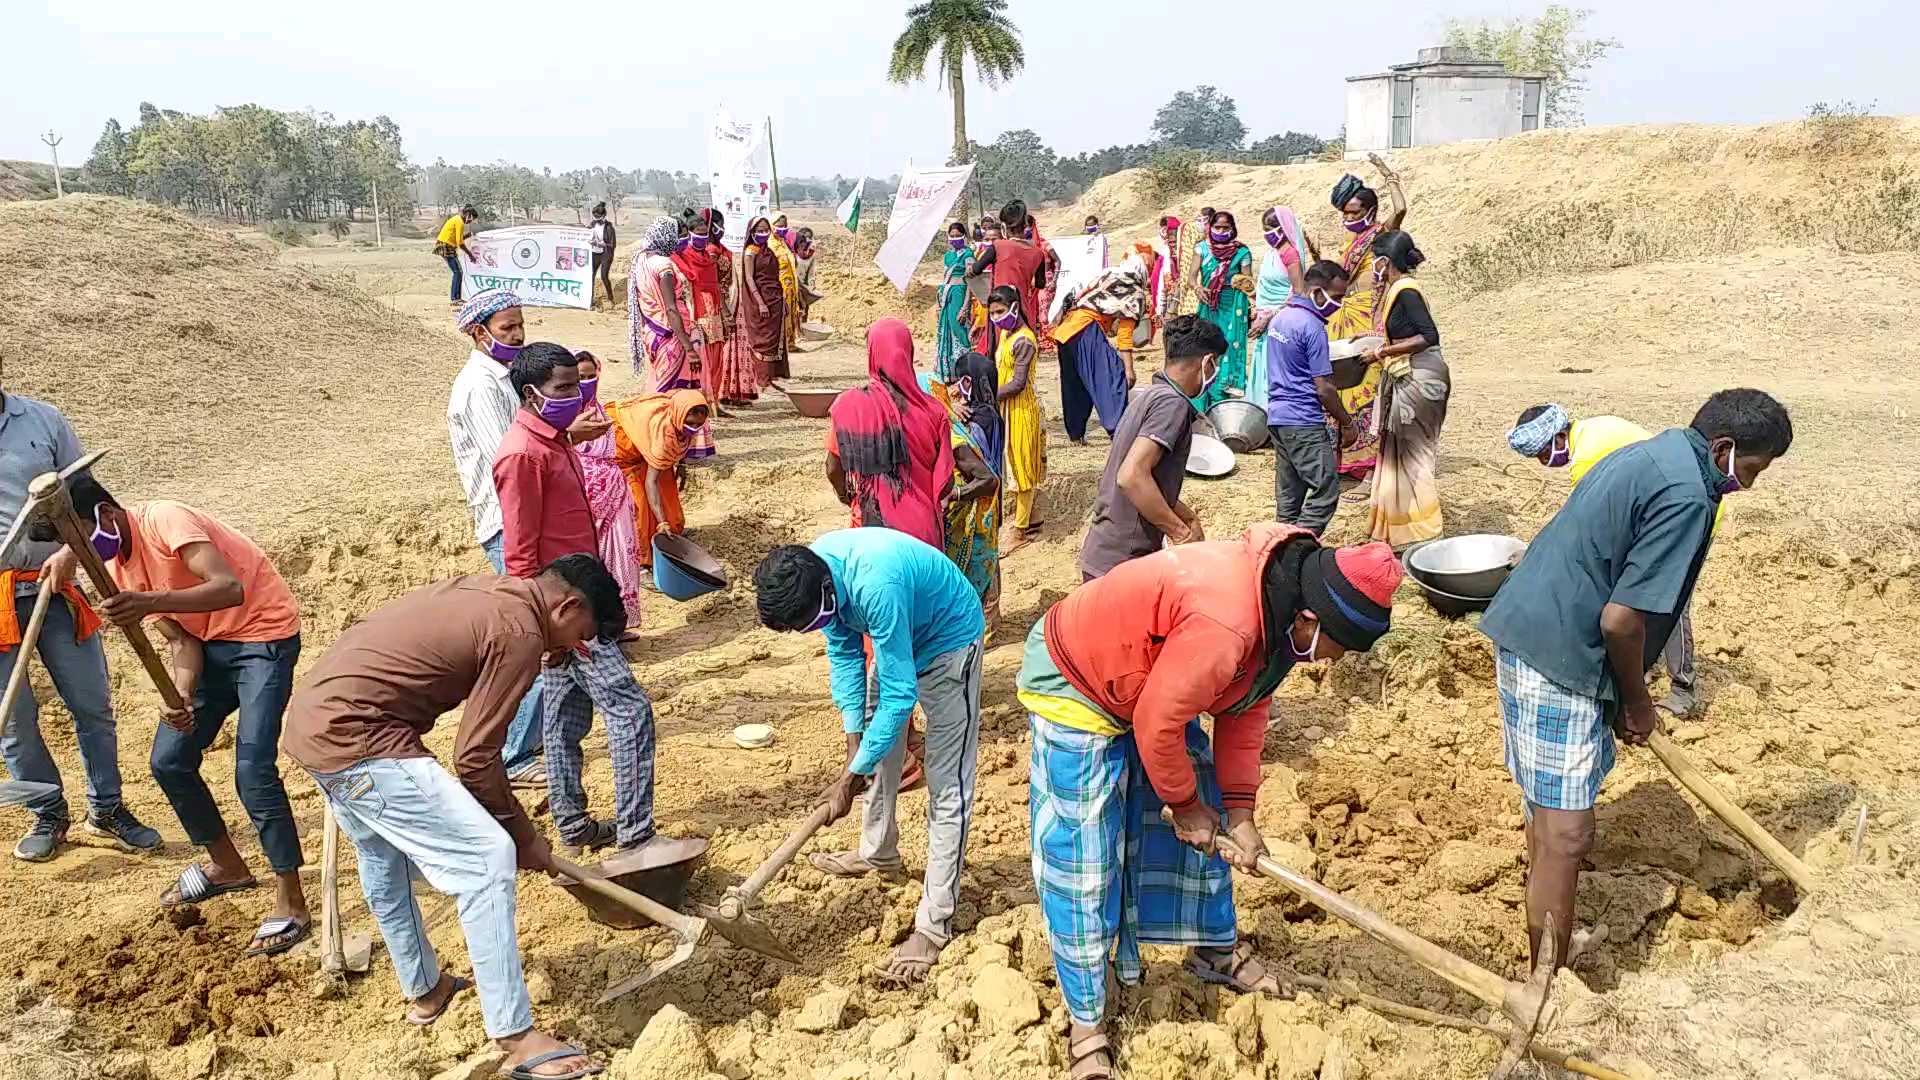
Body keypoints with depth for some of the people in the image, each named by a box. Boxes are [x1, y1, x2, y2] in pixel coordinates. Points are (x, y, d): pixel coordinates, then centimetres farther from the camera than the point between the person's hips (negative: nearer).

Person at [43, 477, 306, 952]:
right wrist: (182, 698, -19)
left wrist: (150, 602, -50)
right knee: (169, 760, 10)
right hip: (211, 643, 9)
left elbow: (230, 588, -37)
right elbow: (182, 640, 0)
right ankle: (227, 866, 31)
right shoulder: (116, 566, 3)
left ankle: (291, 906, -7)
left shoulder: (164, 519, -23)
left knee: (253, 770, -17)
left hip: (263, 633, -9)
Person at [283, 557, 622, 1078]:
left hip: (310, 716, 11)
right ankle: (516, 1038, -4)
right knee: (488, 858, -8)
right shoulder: (520, 633, -13)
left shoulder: (481, 592, 13)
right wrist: (523, 832, 1)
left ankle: (425, 990, 47)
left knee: (385, 859, 28)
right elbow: (475, 758, -12)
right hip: (356, 739, -10)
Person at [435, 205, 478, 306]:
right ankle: (453, 299, -15)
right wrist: (470, 254, -13)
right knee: (457, 273, -12)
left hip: (449, 247, 10)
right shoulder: (460, 222, -16)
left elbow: (457, 239, 18)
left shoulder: (457, 219, 15)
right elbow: (460, 243, -20)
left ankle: (457, 297, 15)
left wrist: (467, 235, 5)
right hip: (445, 247, -10)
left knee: (458, 272, 12)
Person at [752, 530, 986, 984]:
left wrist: (851, 777, -26)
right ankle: (878, 853, 43)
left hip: (949, 639, -8)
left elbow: (899, 694, -34)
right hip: (900, 635, 8)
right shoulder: (812, 571, -18)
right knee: (878, 749, 21)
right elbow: (843, 652, -5)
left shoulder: (875, 588, -42)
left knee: (947, 785, -8)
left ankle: (935, 923, -3)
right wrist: (854, 743, -9)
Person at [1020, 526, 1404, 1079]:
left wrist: (1238, 813, -1)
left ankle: (1218, 951, 38)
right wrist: (1184, 804, -11)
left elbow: (1246, 708, 1)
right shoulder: (1221, 625, -39)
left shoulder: (1281, 604, -9)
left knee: (1206, 823, 16)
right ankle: (1085, 1023, 12)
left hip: (1149, 684, 9)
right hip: (1074, 689, -9)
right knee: (1081, 866, -4)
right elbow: (1156, 725, -29)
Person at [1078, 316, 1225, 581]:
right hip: (1123, 564, -9)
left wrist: (1187, 516, 20)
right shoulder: (1172, 402, -15)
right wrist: (1182, 533, -17)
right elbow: (1132, 476, -26)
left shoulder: (1149, 396, 14)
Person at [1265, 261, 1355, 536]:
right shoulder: (1312, 326, -15)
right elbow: (1324, 388, -15)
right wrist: (1346, 422, -2)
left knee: (1288, 497, 12)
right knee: (1326, 491, -7)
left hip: (1277, 417, 9)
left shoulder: (1280, 317, 13)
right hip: (1304, 423, -9)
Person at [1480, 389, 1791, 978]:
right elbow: (1621, 619, -22)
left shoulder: (1650, 454, 13)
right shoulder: (1687, 495, -18)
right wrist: (1636, 700, -2)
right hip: (1558, 660, -11)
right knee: (1565, 832, -4)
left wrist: (1627, 694, 22)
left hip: (1523, 632, 11)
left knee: (1550, 811, 23)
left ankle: (1548, 936, 39)